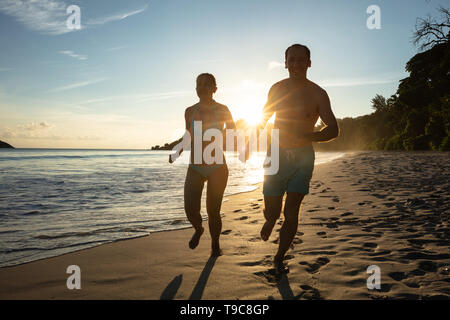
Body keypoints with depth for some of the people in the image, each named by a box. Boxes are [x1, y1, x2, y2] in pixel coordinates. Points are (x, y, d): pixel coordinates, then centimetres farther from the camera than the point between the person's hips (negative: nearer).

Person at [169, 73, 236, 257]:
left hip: (217, 167, -2)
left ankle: (215, 244, 26)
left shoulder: (222, 110, -1)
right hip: (195, 167, 2)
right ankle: (198, 229, 25)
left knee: (213, 211, -2)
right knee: (190, 209, -11)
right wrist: (177, 152, 6)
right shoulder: (190, 112, 7)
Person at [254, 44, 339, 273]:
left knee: (291, 211, -7)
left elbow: (334, 130, -11)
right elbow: (263, 119, 19)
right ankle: (270, 221, 40)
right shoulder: (277, 89, 4)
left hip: (302, 157, -2)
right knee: (271, 211, 2)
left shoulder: (317, 93, -4)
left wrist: (308, 136, -29)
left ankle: (279, 258, 12)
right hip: (277, 155, 2)